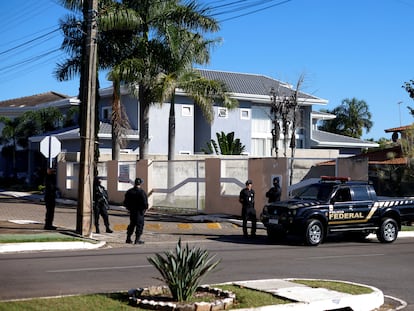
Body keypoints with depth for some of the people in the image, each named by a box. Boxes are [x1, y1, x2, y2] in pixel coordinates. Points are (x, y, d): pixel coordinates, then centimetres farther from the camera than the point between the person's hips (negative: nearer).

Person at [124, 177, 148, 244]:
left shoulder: (129, 192, 3)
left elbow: (125, 202, 8)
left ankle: (128, 238, 19)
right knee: (139, 225, 2)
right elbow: (145, 203, -16)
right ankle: (137, 240, 0)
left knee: (132, 224, 17)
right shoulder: (142, 192, -14)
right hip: (139, 211, -5)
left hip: (131, 211, 5)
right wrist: (145, 209, 1)